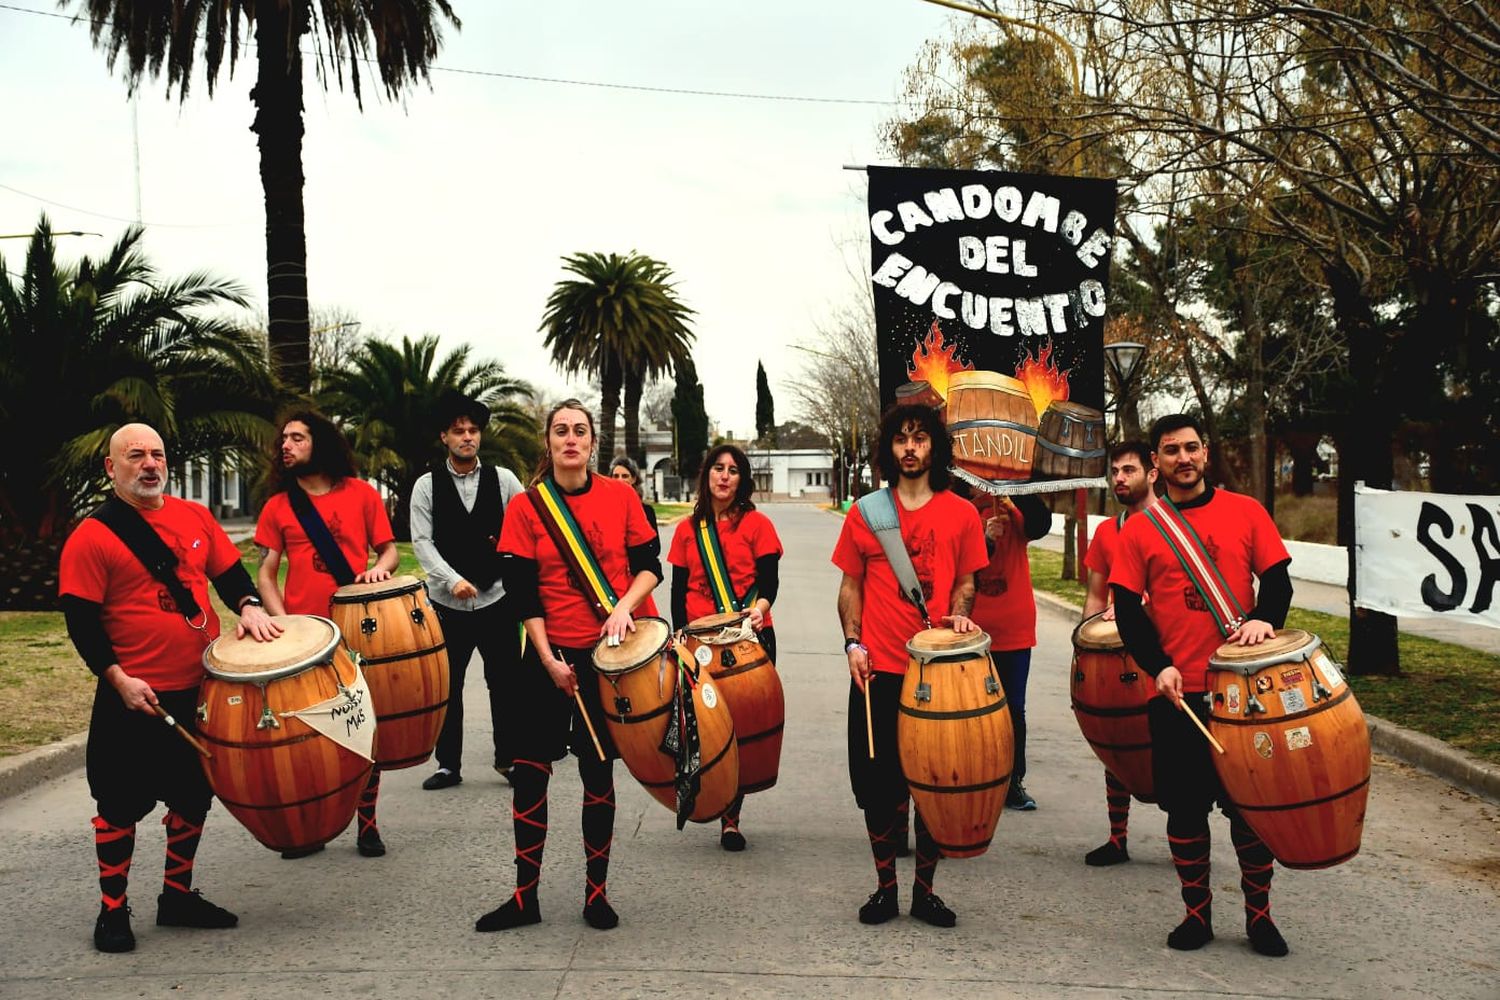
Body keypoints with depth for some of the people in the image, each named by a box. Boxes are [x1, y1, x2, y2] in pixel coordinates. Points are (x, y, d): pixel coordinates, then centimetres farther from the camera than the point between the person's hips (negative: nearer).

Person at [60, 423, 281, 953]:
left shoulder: (194, 517, 6)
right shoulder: (92, 537, -8)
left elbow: (229, 571, 14)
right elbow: (81, 619, -9)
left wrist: (248, 606, -7)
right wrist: (118, 679, -16)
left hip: (202, 690, 6)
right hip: (134, 699, -5)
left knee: (194, 795, 15)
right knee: (122, 804, 5)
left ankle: (178, 895, 31)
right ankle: (113, 909, 21)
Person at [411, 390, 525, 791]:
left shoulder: (503, 480, 2)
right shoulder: (427, 485, 0)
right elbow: (421, 541, -7)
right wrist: (453, 580, -20)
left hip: (497, 599, 0)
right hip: (447, 604, 0)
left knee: (504, 682, 4)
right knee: (447, 686, 7)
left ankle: (508, 757, 19)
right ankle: (448, 765, 20)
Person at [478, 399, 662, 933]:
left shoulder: (620, 497, 0)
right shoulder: (526, 506, -2)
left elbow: (649, 567, 3)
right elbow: (522, 593, -5)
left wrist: (624, 606, -15)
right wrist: (548, 659, -10)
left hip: (610, 654, 0)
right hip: (550, 655, 0)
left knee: (598, 771, 7)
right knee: (529, 769, 2)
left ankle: (596, 893, 19)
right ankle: (524, 897, 15)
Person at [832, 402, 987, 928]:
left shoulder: (961, 513, 5)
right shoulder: (865, 513, 5)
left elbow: (966, 580, 11)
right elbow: (851, 584, 10)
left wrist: (959, 614, -10)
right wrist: (853, 642, -3)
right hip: (878, 669, 0)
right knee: (878, 783, 5)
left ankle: (925, 888, 22)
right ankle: (885, 885, 21)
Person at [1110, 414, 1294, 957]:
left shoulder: (1245, 512, 4)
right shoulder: (1139, 529, 2)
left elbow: (1277, 581, 5)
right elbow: (1128, 610, 1)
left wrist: (1262, 618, -16)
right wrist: (1158, 666, -12)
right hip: (1176, 691, 0)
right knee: (1185, 805, 7)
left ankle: (1258, 913, 23)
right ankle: (1197, 912, 22)